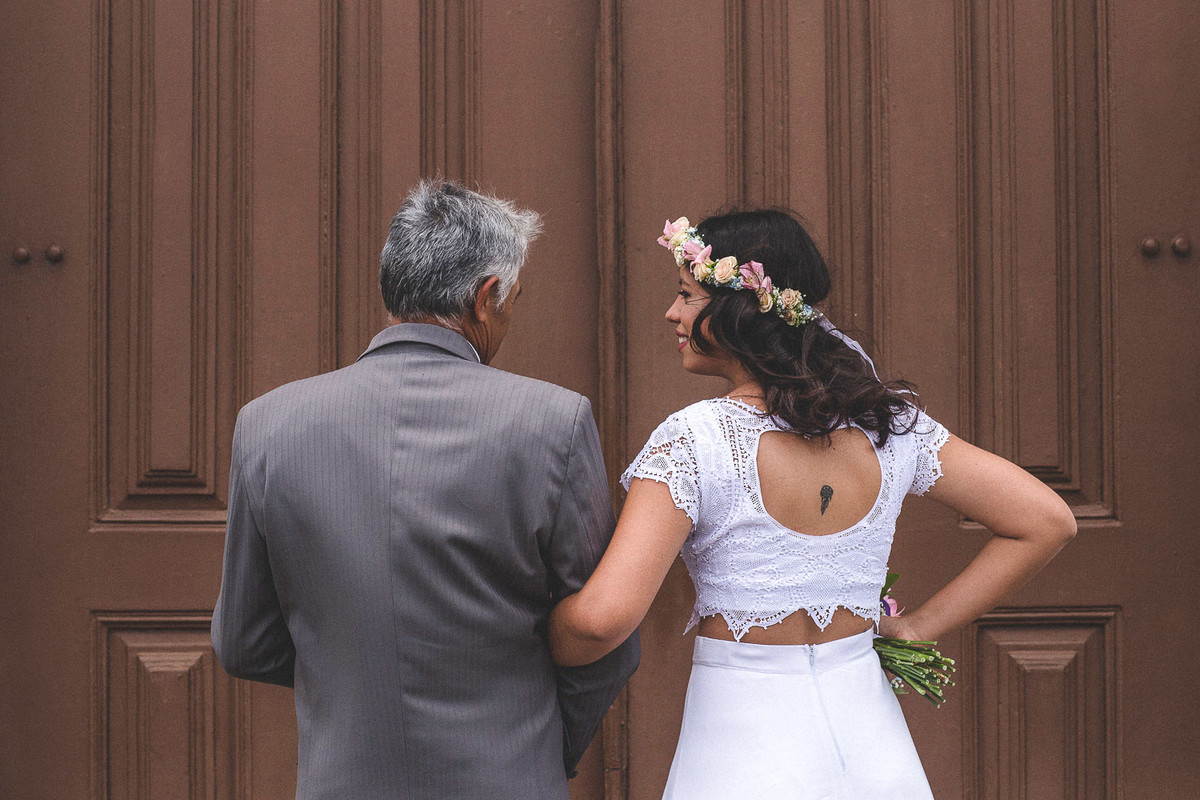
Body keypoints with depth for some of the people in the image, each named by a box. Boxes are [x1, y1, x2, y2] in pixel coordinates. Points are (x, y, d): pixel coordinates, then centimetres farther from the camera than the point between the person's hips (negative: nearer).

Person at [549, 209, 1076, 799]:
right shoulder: (889, 424, -2)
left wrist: (547, 649, -4)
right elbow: (1047, 521, 3)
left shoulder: (693, 441, -17)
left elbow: (602, 616, -26)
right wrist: (915, 628, 5)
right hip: (873, 748, 5)